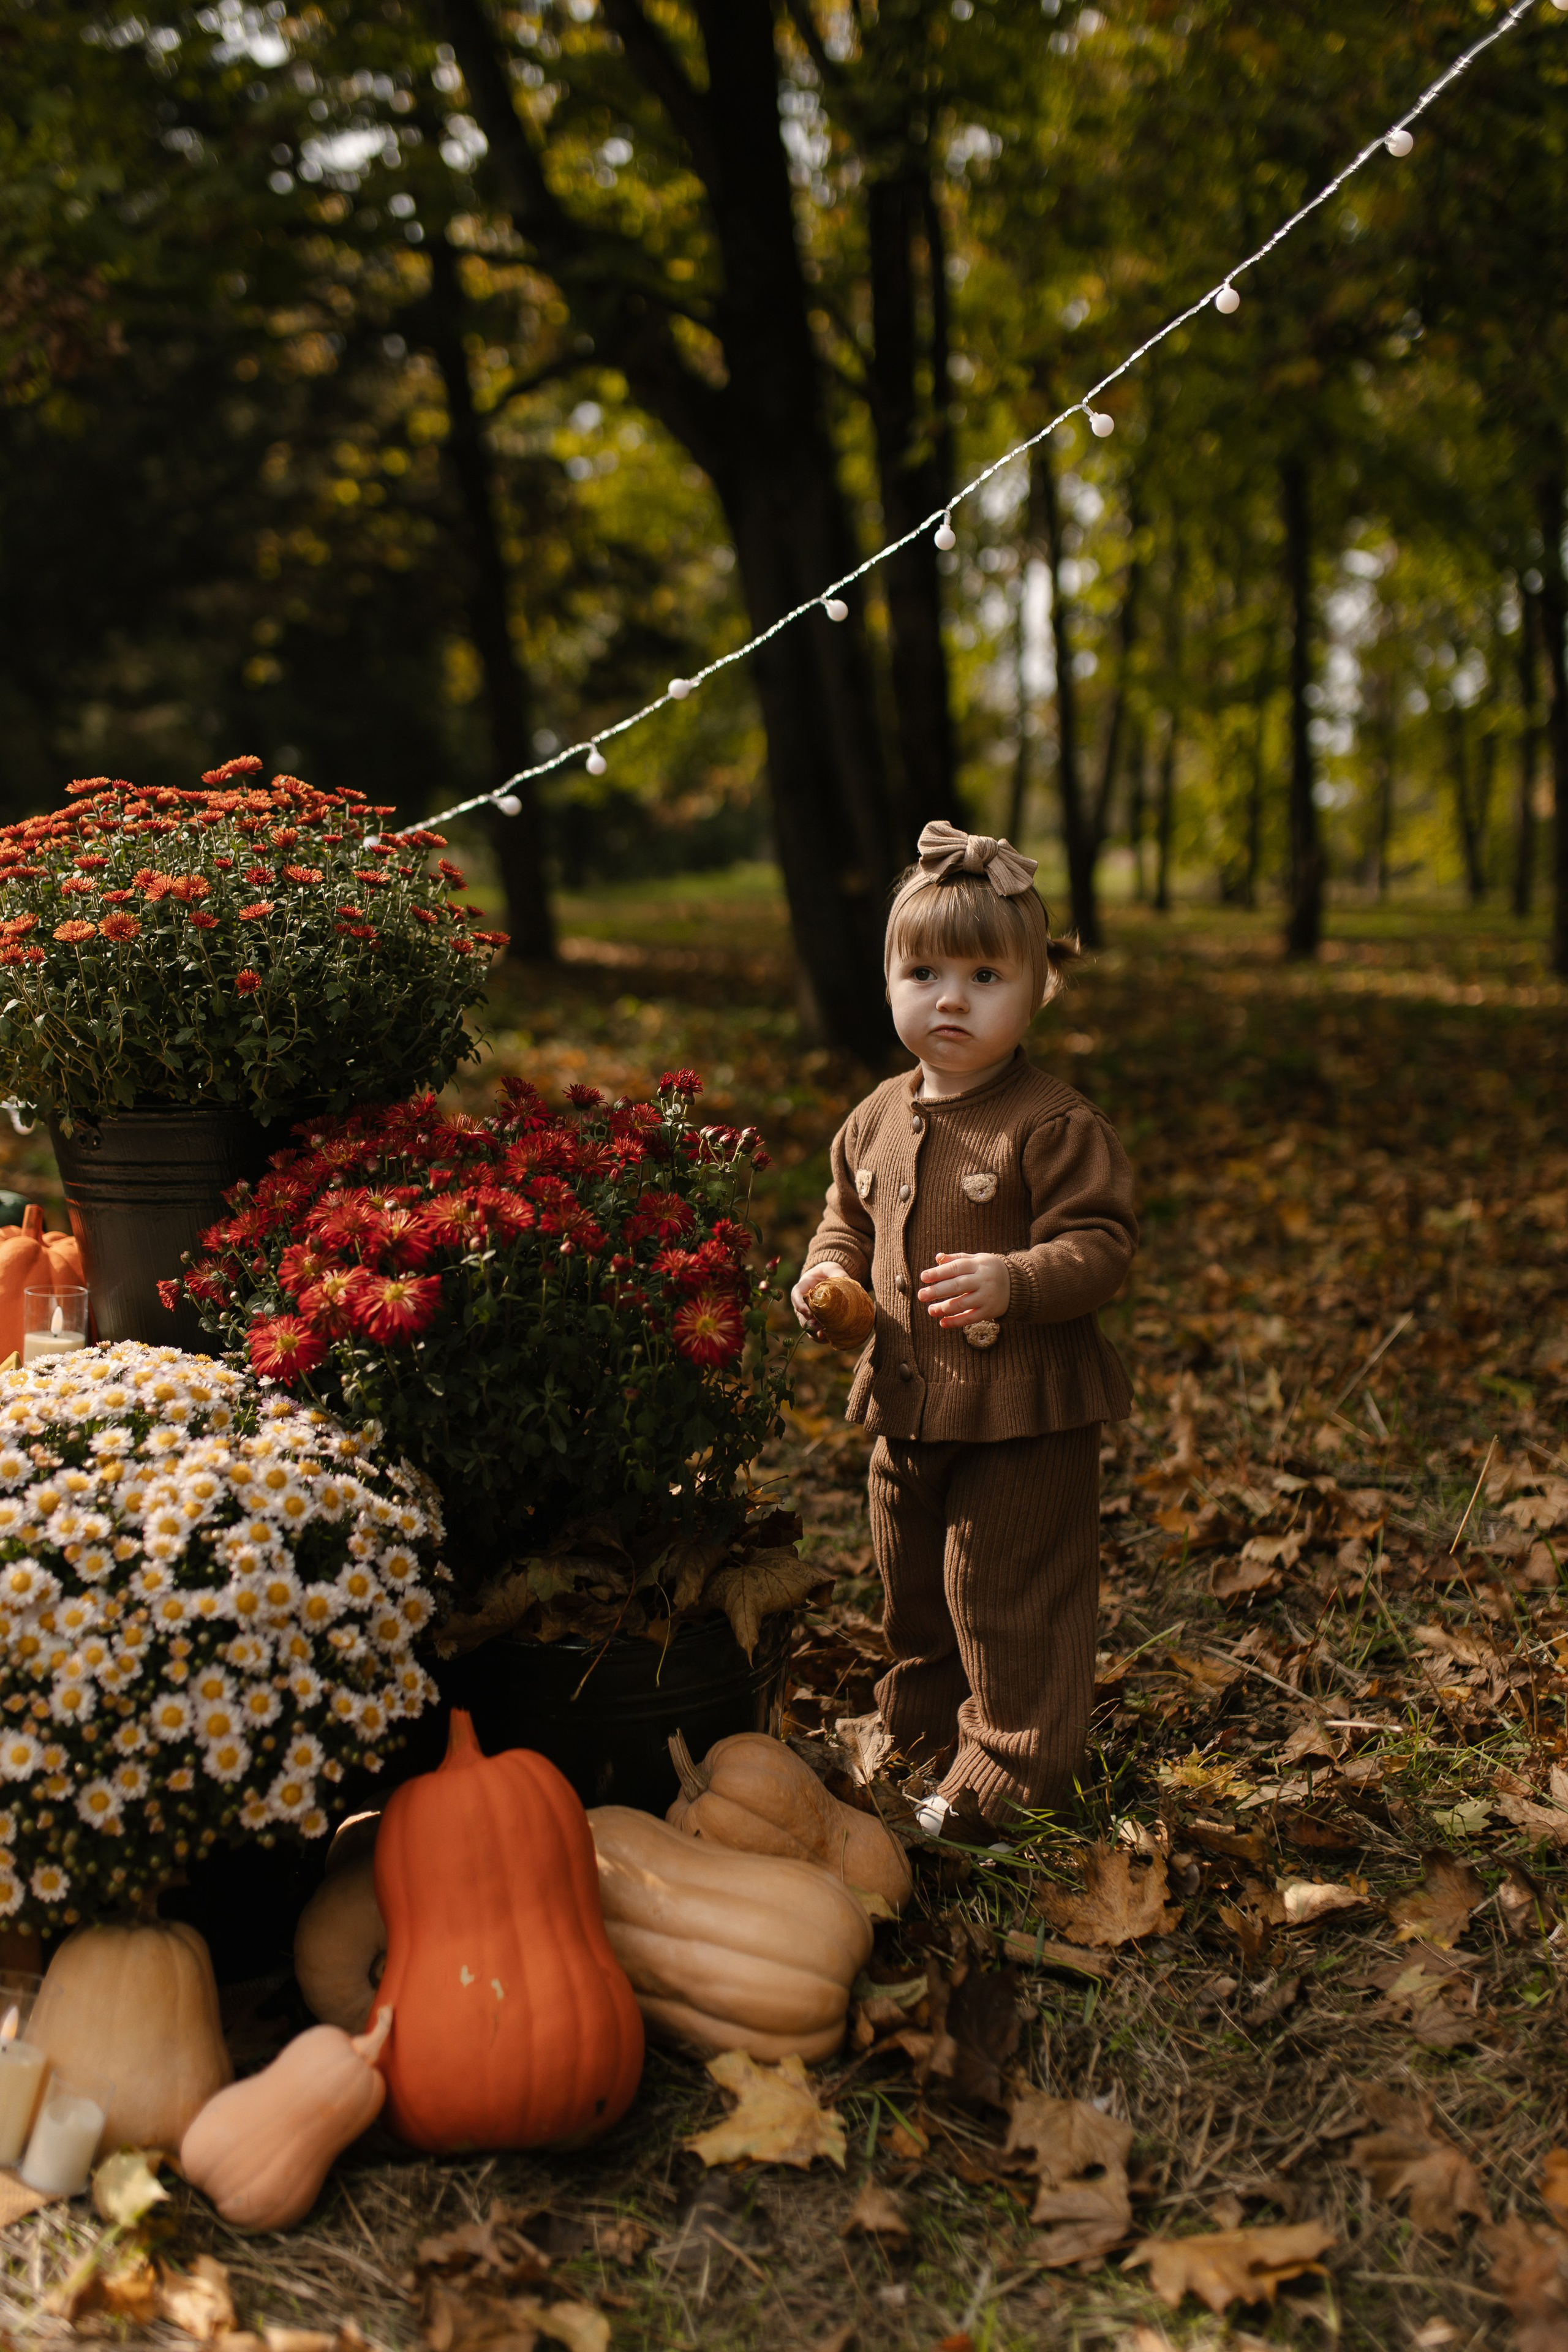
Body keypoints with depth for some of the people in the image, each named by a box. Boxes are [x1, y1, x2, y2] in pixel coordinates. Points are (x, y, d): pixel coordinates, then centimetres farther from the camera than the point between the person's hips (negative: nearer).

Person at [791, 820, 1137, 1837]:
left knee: (1009, 1596, 2)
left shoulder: (1055, 1124, -16)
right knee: (914, 1592, 21)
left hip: (1026, 1414, -7)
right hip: (909, 1408, 7)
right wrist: (827, 1276, -2)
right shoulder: (876, 1121, 5)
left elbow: (1101, 1242, -18)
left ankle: (1011, 1773, 18)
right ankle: (923, 1736, 41)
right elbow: (849, 1218, 19)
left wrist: (1015, 1282, -34)